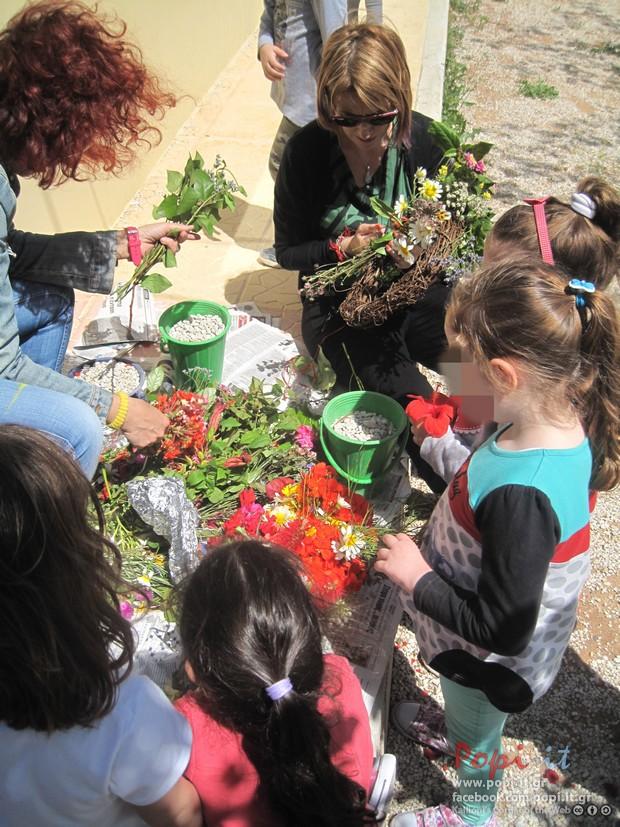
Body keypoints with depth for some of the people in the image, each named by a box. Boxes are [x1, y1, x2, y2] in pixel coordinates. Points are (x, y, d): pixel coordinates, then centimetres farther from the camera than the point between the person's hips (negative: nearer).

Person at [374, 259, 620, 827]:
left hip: (492, 666, -6)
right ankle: (453, 730, 69)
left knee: (476, 742, 27)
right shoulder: (572, 426, -17)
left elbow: (501, 630, -34)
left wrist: (417, 578, -24)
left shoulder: (522, 496, -44)